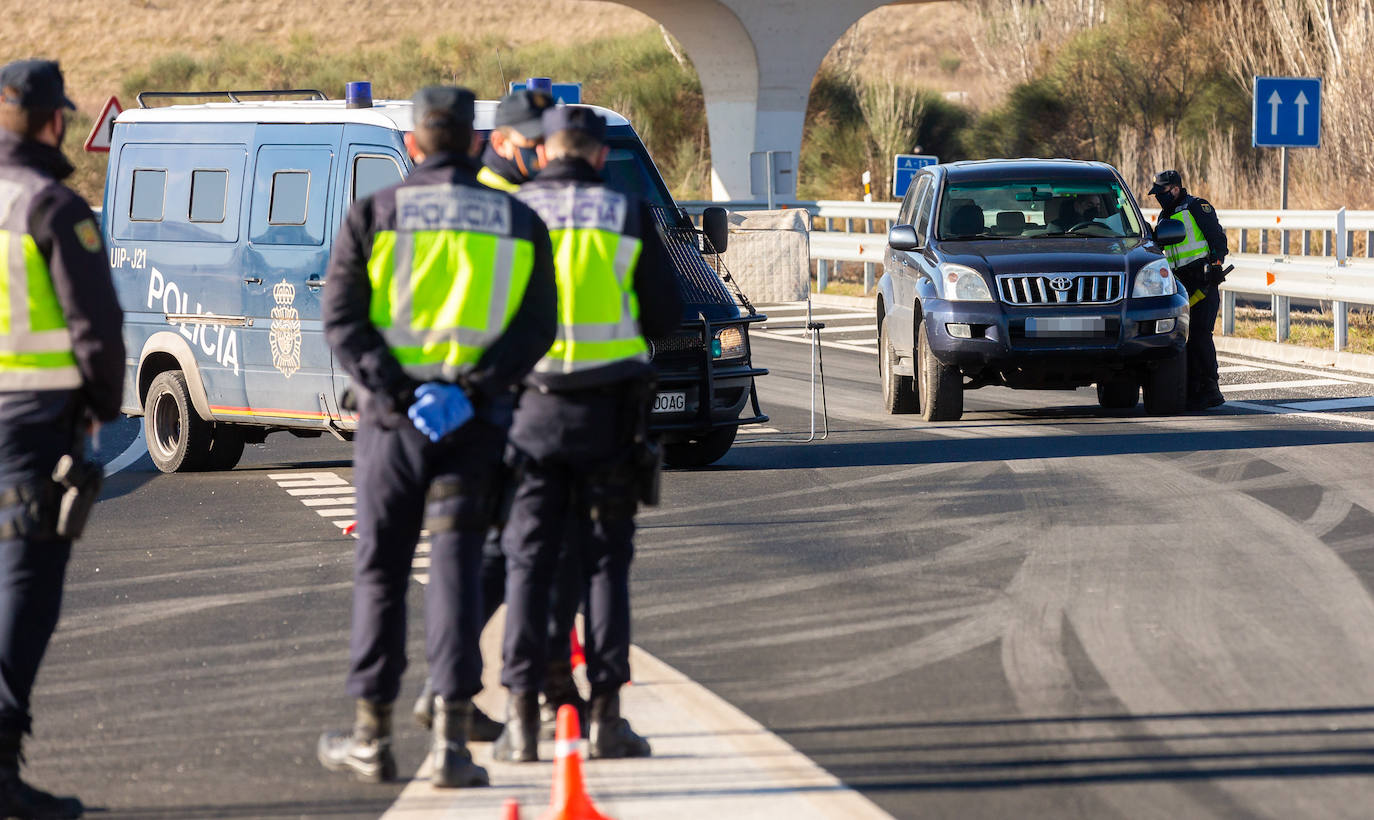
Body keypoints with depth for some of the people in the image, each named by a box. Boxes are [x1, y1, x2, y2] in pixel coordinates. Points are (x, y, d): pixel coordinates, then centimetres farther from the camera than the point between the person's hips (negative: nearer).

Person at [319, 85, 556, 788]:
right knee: (455, 568, 2)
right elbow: (535, 327, -4)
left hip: (391, 416, -1)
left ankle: (372, 738, 13)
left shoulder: (375, 214, 1)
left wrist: (392, 389, -11)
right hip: (476, 424, 1)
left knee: (380, 571, 8)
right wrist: (471, 387, -12)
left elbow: (342, 317, -7)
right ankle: (451, 740, -7)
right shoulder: (518, 223, 5)